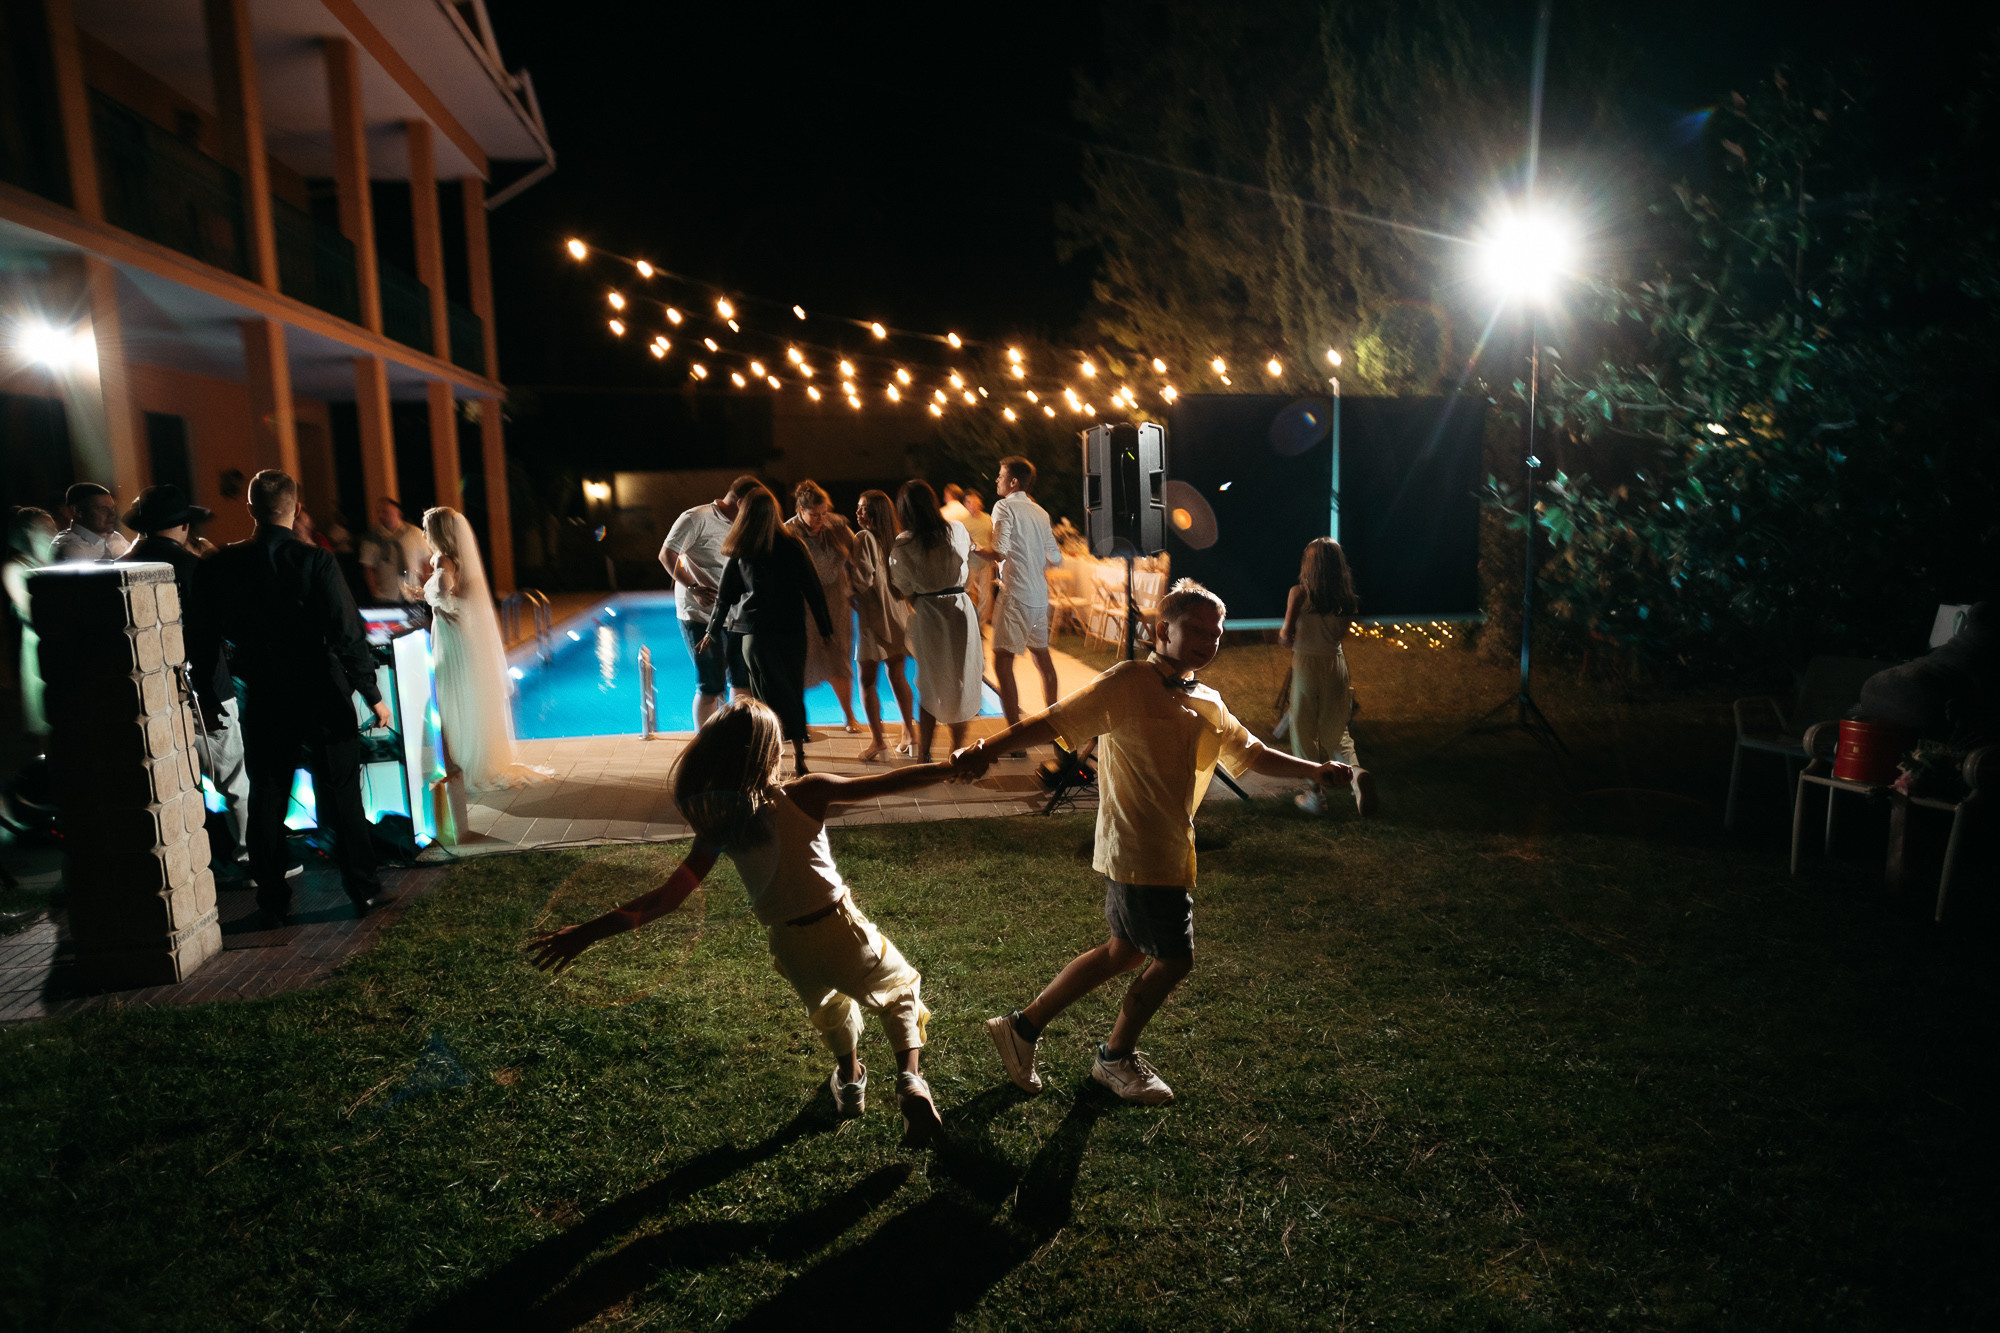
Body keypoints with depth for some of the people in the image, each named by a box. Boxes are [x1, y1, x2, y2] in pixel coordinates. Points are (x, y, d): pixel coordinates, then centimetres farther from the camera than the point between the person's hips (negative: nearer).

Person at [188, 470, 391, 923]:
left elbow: (201, 642, 4)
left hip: (262, 701, 3)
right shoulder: (316, 562, -14)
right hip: (322, 699, -3)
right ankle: (363, 889, 15)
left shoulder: (219, 566, -3)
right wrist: (373, 696, -8)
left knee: (266, 800, 14)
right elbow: (347, 636, -16)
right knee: (342, 797, 8)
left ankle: (273, 898, 22)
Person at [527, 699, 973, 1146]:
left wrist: (588, 932, -9)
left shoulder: (716, 825, -10)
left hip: (788, 944, 3)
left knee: (828, 1007, 35)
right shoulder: (806, 794, -17)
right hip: (839, 927, -3)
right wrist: (950, 766, -9)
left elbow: (668, 897, -14)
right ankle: (910, 1080, 4)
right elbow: (888, 783, -18)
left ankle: (850, 1078, 53)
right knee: (899, 993, 23)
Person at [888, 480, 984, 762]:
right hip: (960, 610, 1)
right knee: (960, 682, 13)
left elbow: (903, 588, -2)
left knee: (929, 688, 12)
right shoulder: (957, 530, -4)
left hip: (926, 619, -1)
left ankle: (923, 756, 15)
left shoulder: (902, 545, -9)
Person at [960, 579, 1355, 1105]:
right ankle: (1116, 1057, 29)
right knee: (1174, 959, 3)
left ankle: (1022, 1026, 30)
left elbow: (1249, 753, 20)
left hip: (1170, 853, 9)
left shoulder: (1208, 704, 11)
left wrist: (1313, 770, 8)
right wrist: (989, 749, -32)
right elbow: (1054, 722, -21)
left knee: (1126, 952, 19)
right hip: (1138, 851, -9)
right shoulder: (1128, 684, -15)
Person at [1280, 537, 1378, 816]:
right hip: (1335, 661, 4)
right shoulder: (1346, 597, 1)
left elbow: (1287, 635, -12)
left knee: (1304, 729, 10)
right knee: (1335, 730, 14)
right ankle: (1355, 772, -13)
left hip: (1306, 662, -4)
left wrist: (1285, 636, 10)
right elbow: (1341, 633, 8)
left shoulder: (1299, 592, -10)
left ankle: (1314, 791, 11)